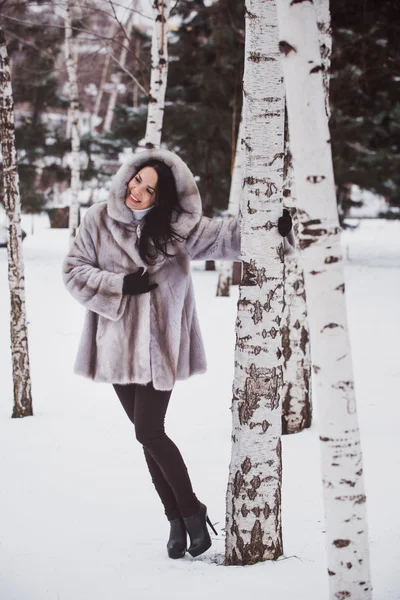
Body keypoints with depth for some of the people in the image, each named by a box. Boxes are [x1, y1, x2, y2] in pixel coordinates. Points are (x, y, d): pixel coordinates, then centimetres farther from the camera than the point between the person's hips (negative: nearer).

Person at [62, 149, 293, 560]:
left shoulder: (175, 227, -4)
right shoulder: (98, 221, -1)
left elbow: (220, 237, -11)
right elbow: (74, 270, -1)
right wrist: (121, 285, -13)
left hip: (159, 346, -3)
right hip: (118, 345, 3)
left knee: (149, 432, -9)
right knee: (147, 434, 9)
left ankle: (191, 511, 11)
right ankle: (176, 518, 22)